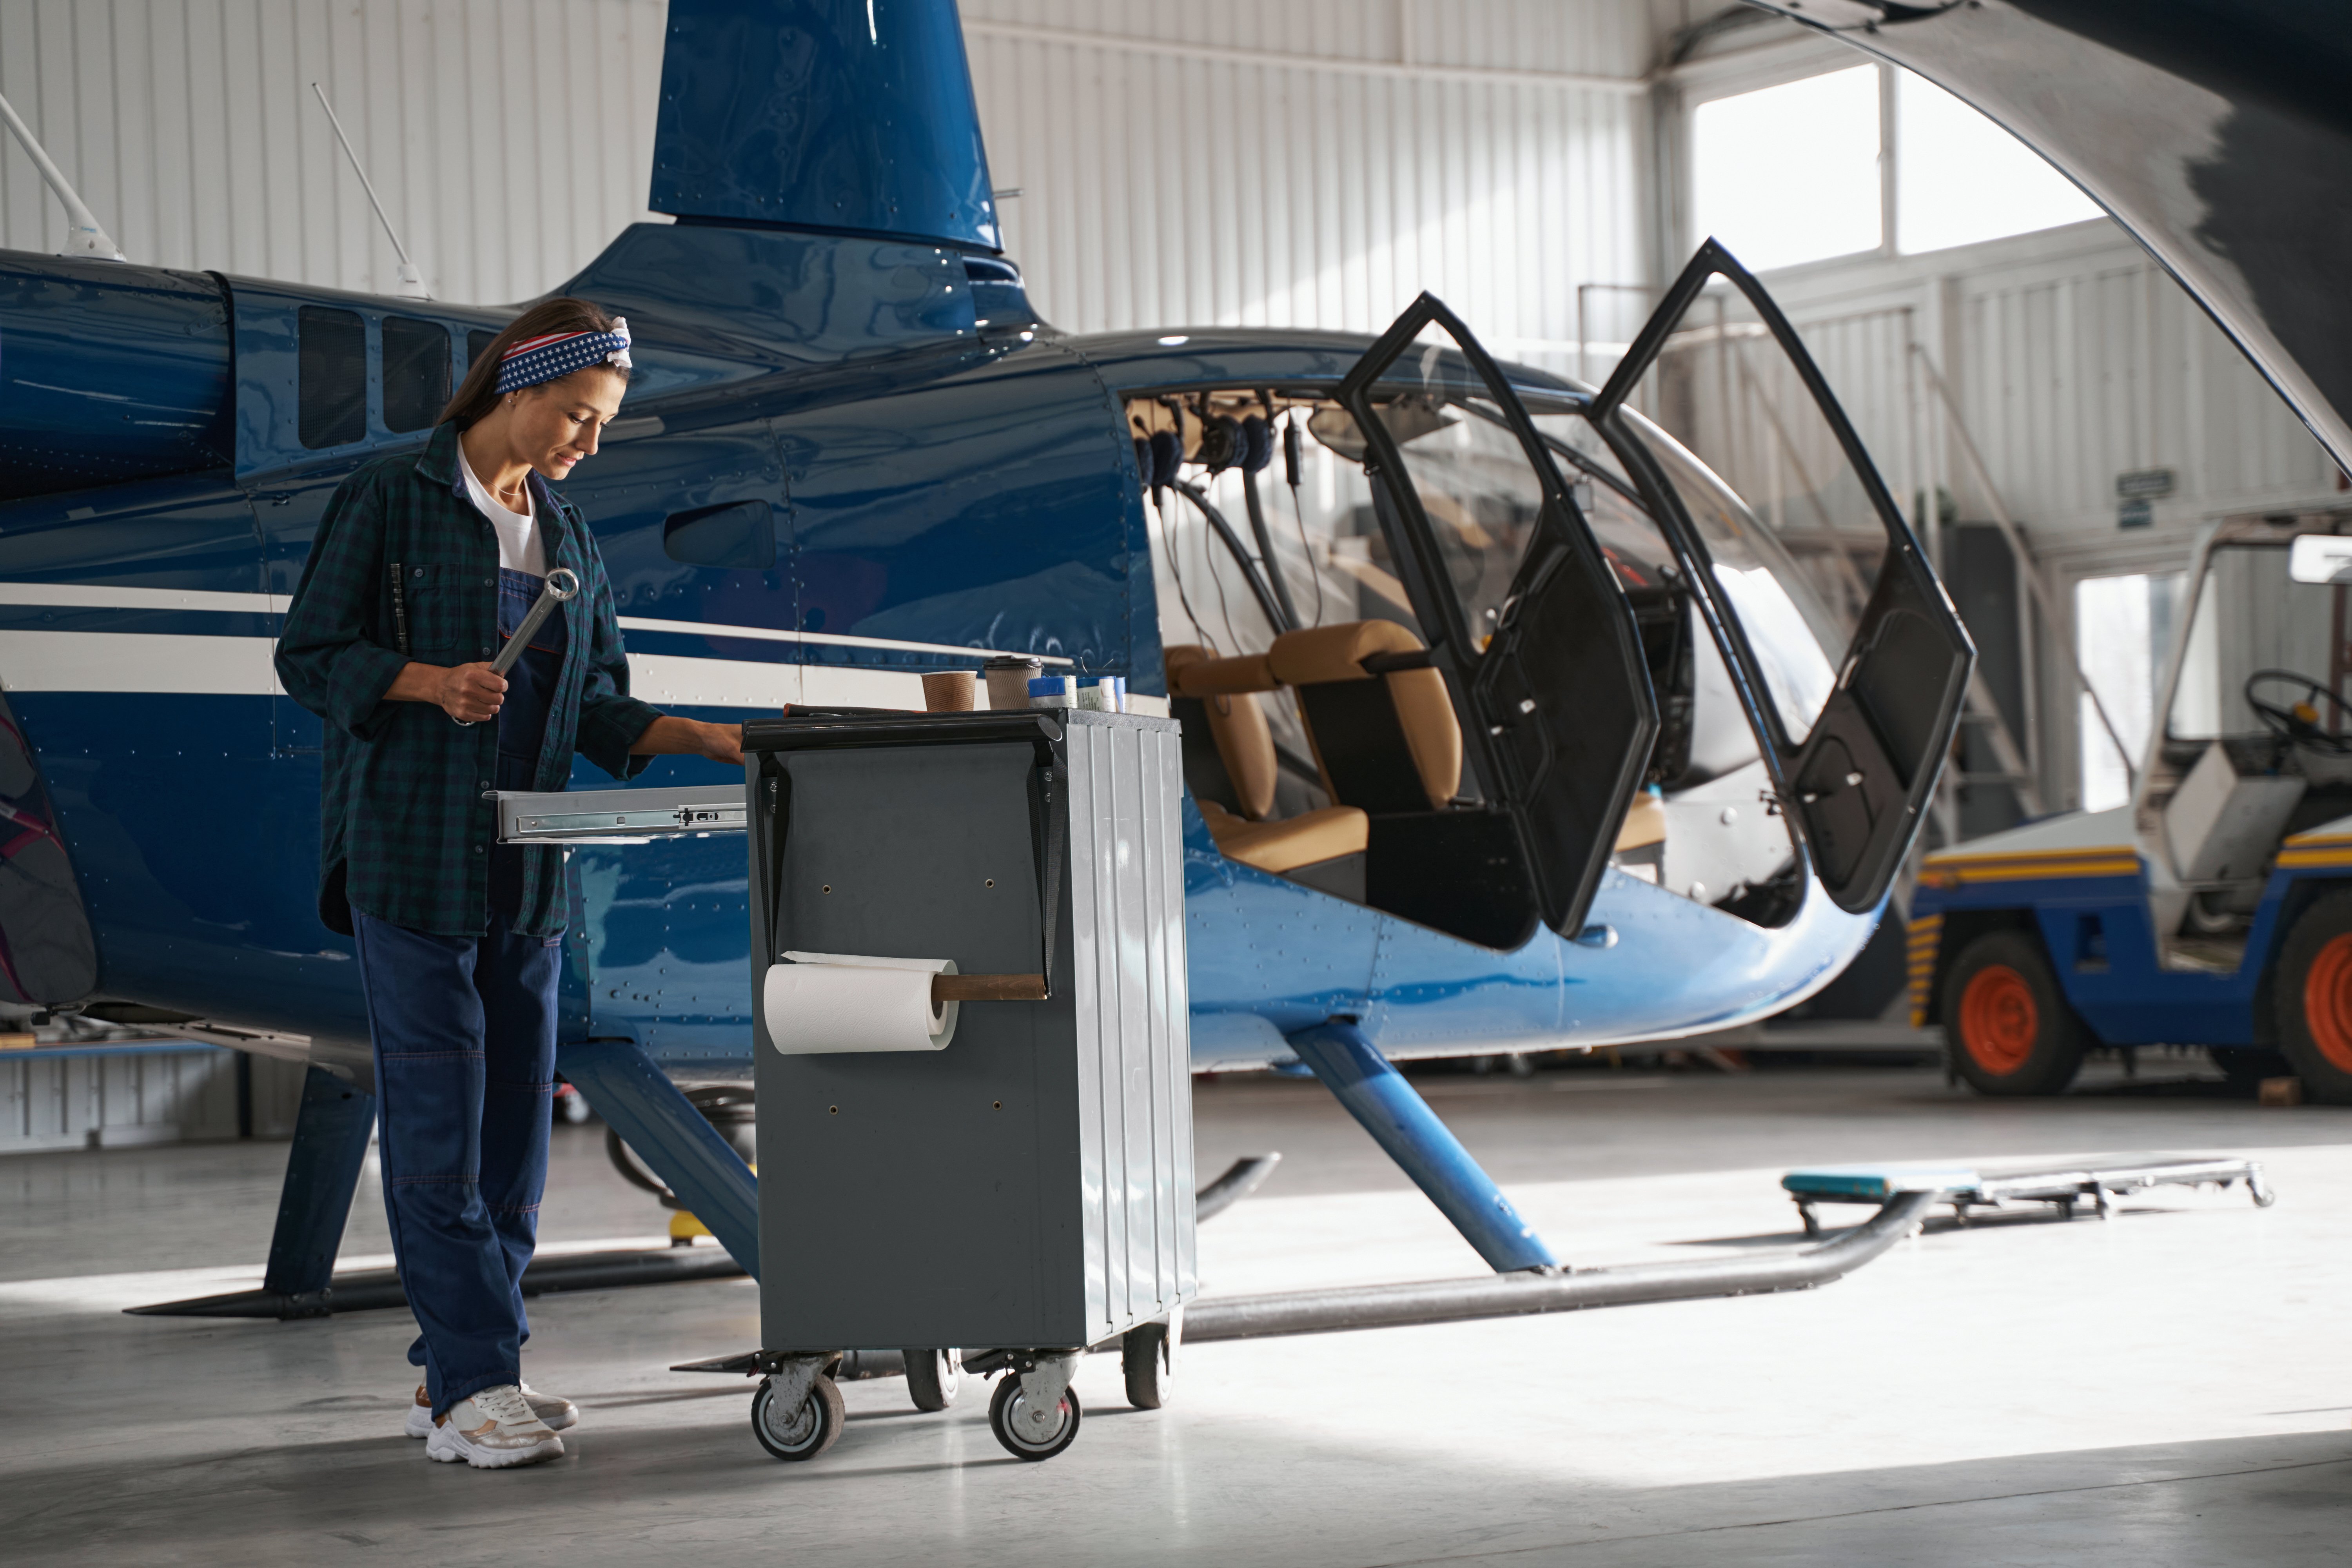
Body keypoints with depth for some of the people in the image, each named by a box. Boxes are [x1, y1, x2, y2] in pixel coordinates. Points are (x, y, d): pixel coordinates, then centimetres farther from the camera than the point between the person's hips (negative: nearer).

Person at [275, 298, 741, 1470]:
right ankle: (471, 1387, -9)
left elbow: (600, 714, 16)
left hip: (524, 864, 7)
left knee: (515, 1111, 5)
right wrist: (429, 680, -19)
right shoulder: (391, 500, -2)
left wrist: (720, 740, 2)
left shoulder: (567, 538, 17)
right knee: (438, 1111, -9)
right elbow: (310, 657, -3)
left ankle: (454, 1376, 12)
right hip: (410, 848, -7)